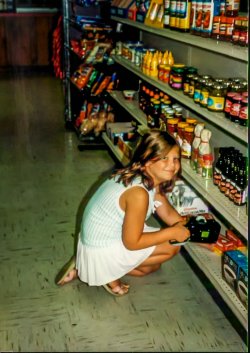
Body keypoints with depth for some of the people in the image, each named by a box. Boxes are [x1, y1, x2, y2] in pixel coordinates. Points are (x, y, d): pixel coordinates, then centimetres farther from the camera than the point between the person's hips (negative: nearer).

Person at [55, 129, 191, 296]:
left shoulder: (153, 180, -2)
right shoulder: (138, 193, -31)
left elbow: (169, 213, 8)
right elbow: (132, 242, -23)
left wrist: (182, 226, -11)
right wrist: (172, 232, -18)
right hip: (102, 251, -9)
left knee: (152, 266, 27)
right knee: (173, 246, -8)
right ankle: (108, 271, -2)